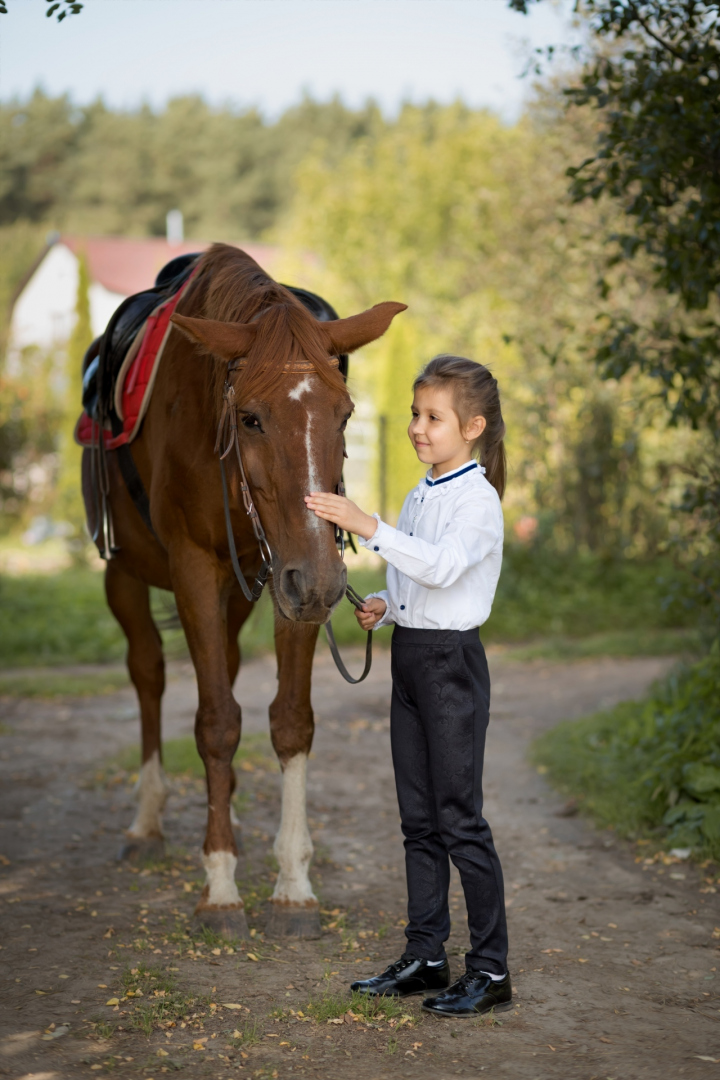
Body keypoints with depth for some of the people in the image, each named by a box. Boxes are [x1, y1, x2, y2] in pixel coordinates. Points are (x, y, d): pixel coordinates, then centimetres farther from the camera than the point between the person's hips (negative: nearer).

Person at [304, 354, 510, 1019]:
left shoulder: (477, 498, -12)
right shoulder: (419, 498, 13)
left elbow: (442, 566, -29)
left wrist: (367, 527, -35)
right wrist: (384, 608, 3)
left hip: (453, 661, -8)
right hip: (409, 657, 8)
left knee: (460, 818, -6)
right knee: (419, 819, 11)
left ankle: (491, 969, 2)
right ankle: (426, 957, 19)